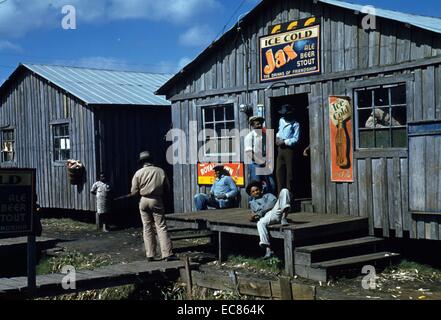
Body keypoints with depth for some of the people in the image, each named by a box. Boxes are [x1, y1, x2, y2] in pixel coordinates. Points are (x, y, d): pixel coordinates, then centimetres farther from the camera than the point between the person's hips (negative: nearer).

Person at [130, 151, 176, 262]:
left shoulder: (138, 173, -2)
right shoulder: (160, 171, -1)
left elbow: (134, 192, -1)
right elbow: (167, 189, 5)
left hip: (144, 201, 1)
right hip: (157, 201, -1)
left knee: (147, 228, 9)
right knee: (161, 227, -2)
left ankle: (150, 255, 10)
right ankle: (167, 254, -8)